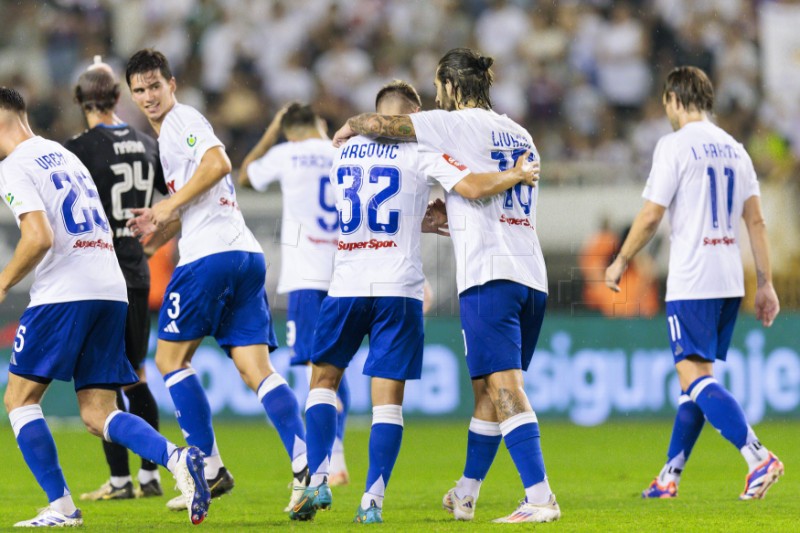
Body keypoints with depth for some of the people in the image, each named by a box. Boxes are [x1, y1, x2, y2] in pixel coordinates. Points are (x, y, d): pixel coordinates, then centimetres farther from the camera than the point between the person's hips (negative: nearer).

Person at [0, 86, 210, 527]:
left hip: (64, 293, -8)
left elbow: (39, 237, -17)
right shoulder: (63, 155, 23)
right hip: (111, 289, 8)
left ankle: (60, 506, -5)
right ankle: (177, 459, -18)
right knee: (97, 414, 7)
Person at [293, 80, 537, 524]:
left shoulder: (344, 151, 12)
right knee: (388, 396, 1)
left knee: (324, 377, 16)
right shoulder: (420, 150, -2)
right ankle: (372, 500, -5)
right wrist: (517, 175, 6)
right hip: (398, 288, -3)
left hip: (347, 284, 3)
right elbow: (474, 187, -12)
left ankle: (318, 481, 1)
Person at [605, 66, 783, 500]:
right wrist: (766, 284, 13)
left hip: (691, 282, -8)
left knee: (695, 377, -10)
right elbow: (755, 221, 11)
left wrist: (620, 262, 3)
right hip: (729, 281, 8)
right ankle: (670, 477, 19)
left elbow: (651, 215, -10)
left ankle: (758, 458, -25)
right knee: (695, 376, 14)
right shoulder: (734, 149, 12)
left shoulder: (675, 146, -8)